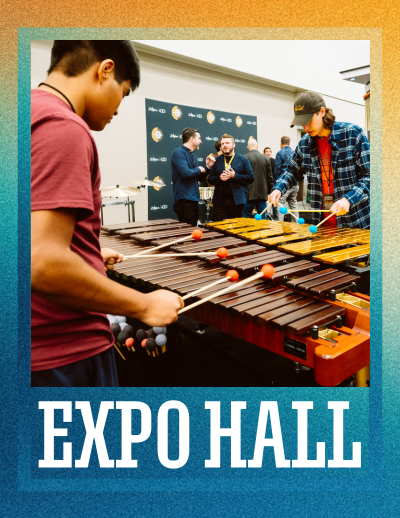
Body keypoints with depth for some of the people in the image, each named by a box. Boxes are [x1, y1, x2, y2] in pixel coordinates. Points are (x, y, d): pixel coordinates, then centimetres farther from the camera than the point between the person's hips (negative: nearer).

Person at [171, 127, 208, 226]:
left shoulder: (193, 156, 18)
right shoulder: (178, 153, -9)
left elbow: (200, 178, 22)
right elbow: (186, 173, -23)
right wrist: (198, 169, -5)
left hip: (194, 200, 9)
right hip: (184, 200, -9)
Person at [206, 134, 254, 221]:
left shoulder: (243, 160, 7)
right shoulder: (216, 161, 13)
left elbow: (250, 178, -1)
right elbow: (210, 180, 10)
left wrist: (235, 176, -13)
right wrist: (219, 178, -11)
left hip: (237, 201, -1)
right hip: (220, 201, 1)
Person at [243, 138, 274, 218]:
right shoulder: (266, 158, 4)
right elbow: (270, 177, 8)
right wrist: (269, 191, 18)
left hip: (249, 194, -4)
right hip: (262, 193, 4)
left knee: (246, 215, 2)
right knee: (263, 215, 10)